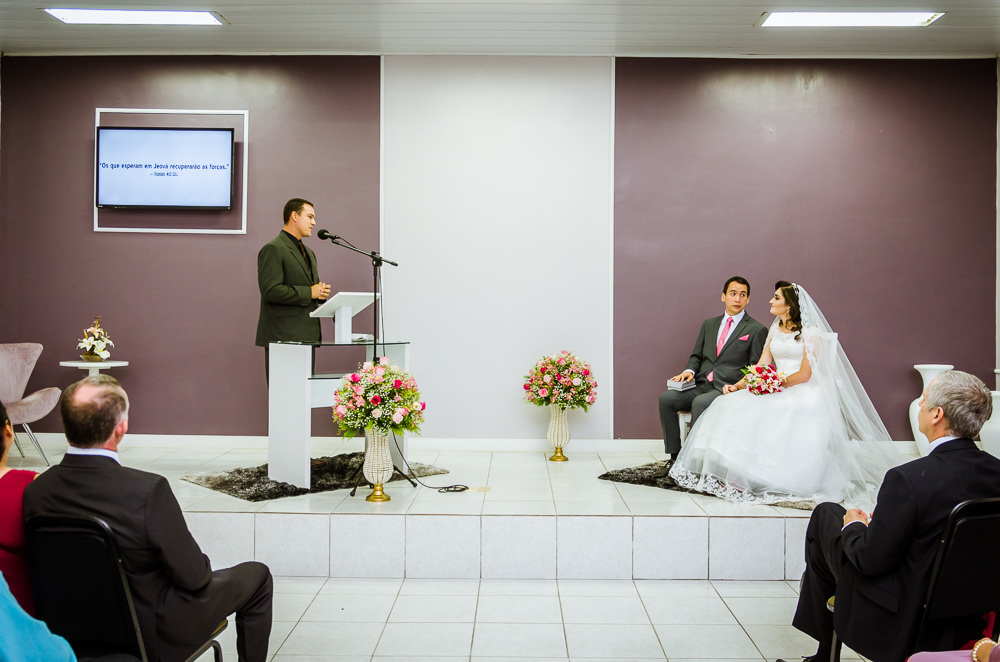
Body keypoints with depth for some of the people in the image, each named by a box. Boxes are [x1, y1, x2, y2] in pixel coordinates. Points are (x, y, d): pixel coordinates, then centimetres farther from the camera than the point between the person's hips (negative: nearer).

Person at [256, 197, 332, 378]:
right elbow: (270, 290, -17)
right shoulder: (273, 249, -7)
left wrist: (321, 292, 5)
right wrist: (308, 293, -16)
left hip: (306, 335, 9)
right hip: (283, 335, -9)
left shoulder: (308, 252, 22)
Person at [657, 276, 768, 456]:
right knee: (666, 398, -20)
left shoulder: (757, 330, 5)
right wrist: (689, 371, -1)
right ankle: (675, 457, -15)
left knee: (700, 403, -35)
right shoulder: (709, 324, 21)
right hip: (701, 385, 5)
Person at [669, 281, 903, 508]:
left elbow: (804, 375, -10)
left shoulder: (810, 332, -3)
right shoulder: (775, 331, 17)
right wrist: (737, 385, -3)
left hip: (804, 393, -6)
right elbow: (760, 367, 12)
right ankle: (737, 475, -22)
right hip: (777, 392, 6)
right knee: (737, 405, -20)